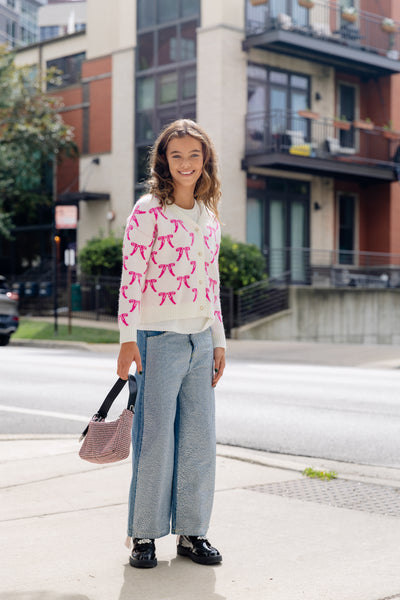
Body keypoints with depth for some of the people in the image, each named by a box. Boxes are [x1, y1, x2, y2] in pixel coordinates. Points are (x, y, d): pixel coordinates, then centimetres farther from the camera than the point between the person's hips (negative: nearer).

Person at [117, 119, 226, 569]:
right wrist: (128, 338, -15)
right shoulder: (148, 211, -5)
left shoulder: (209, 217, 14)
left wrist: (219, 341, 17)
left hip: (200, 340, 6)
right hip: (159, 337, -6)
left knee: (199, 439, 8)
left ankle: (191, 531, 20)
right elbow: (132, 277, -9)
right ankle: (144, 535, 12)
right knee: (155, 439, -1)